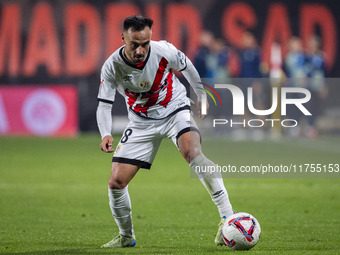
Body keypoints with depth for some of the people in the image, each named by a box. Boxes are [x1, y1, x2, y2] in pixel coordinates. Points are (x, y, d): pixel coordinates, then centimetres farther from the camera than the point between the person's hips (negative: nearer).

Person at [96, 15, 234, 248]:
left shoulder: (164, 51, -22)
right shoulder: (112, 67, -21)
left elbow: (186, 66, 1)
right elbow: (104, 105, -16)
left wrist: (201, 95, 14)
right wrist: (105, 134, -36)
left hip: (175, 110, -2)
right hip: (142, 122, 3)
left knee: (192, 152, -34)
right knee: (116, 182, -4)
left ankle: (228, 217, -38)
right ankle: (126, 236, 22)